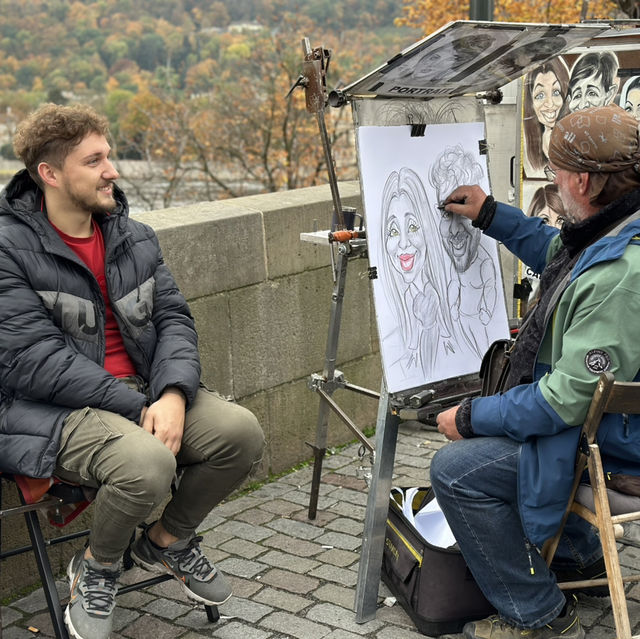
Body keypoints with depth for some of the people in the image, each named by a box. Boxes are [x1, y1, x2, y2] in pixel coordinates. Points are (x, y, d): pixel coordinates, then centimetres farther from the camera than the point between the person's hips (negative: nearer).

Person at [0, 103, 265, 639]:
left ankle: (168, 540, 13)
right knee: (147, 462, -34)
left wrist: (173, 394, -16)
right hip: (54, 412, -6)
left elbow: (174, 319, 5)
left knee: (241, 433, -15)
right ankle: (97, 568, 1)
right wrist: (138, 407, -22)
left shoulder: (134, 238, 10)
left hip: (144, 390, 6)